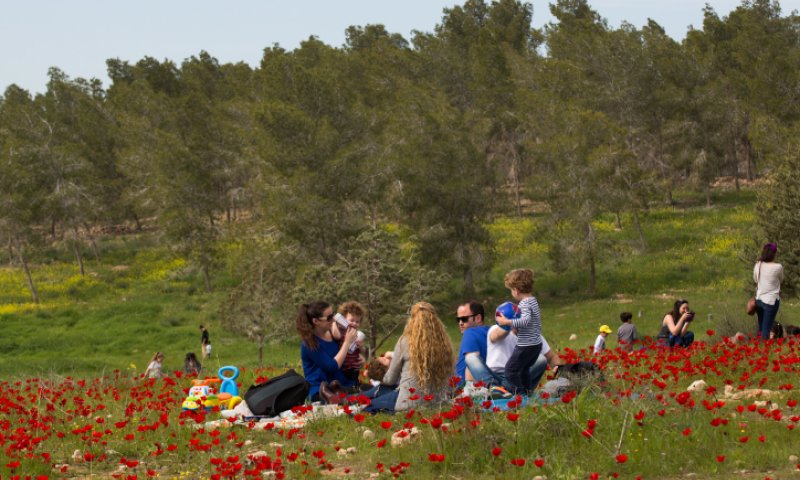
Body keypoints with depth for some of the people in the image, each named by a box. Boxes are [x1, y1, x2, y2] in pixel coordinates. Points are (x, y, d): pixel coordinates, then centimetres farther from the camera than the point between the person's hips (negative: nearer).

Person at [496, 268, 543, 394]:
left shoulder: (524, 304, -18)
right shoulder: (533, 300, 12)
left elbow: (525, 321, -34)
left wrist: (507, 322, -31)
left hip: (526, 345, -10)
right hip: (536, 344, 10)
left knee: (511, 369, -2)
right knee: (524, 368, 24)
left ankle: (518, 392, -3)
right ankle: (527, 391, 29)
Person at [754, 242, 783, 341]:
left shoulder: (758, 265, -3)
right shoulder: (778, 267, -17)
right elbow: (780, 280, 3)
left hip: (759, 299, 5)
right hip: (771, 301, -5)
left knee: (761, 327, 18)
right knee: (766, 329, 1)